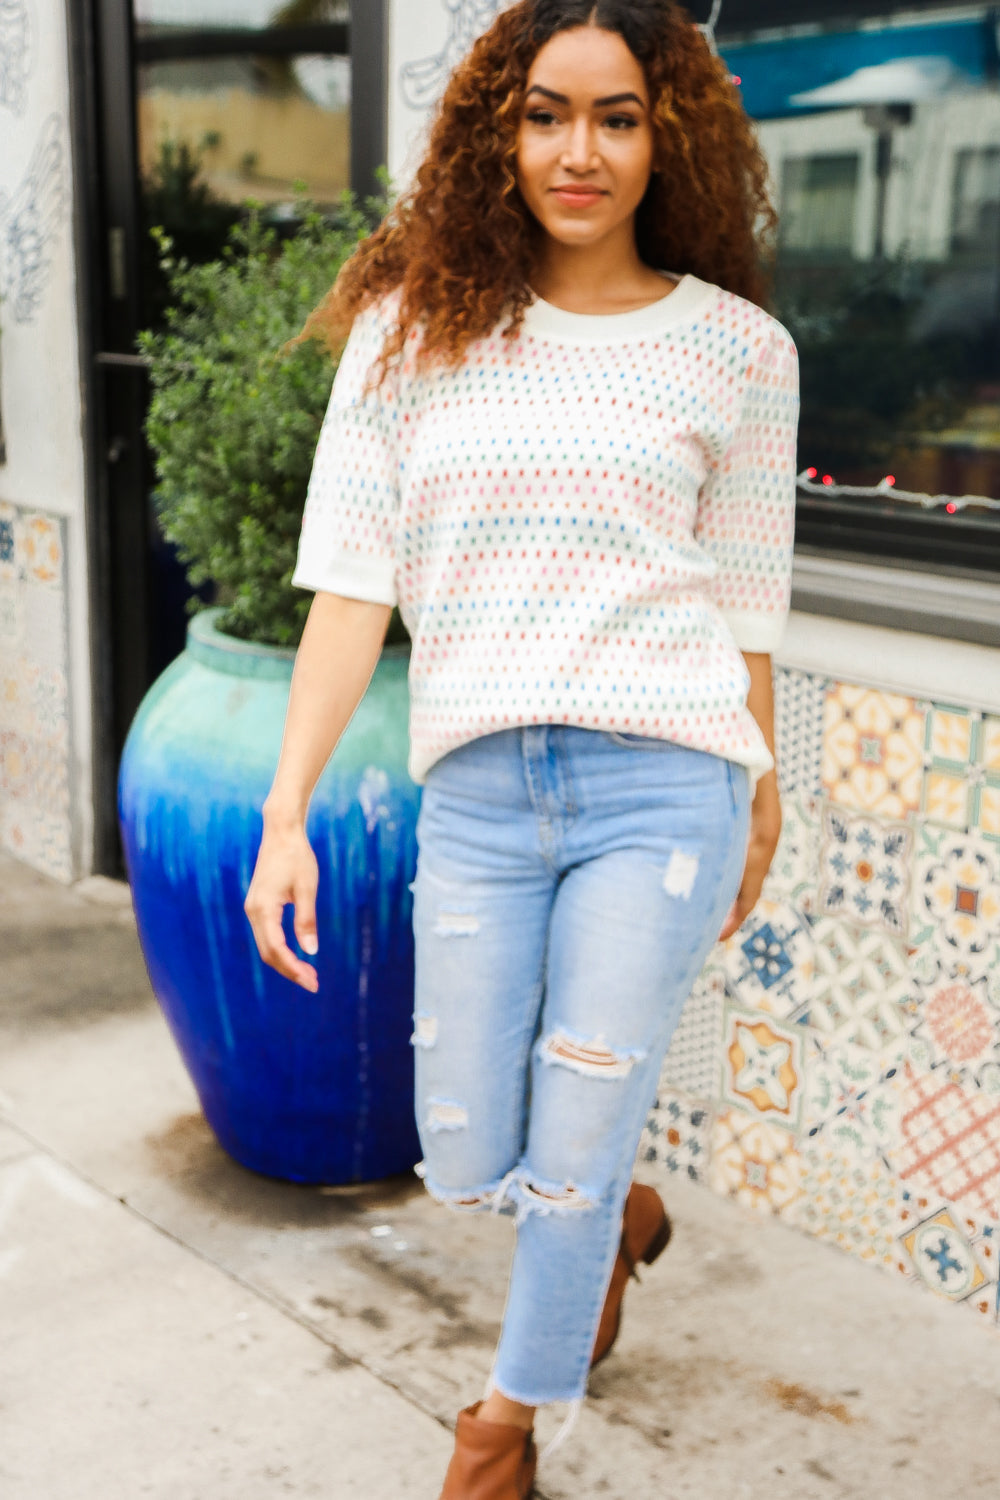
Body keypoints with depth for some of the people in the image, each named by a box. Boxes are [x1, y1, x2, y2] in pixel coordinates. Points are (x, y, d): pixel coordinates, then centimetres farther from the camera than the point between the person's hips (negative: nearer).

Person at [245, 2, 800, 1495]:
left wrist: (759, 806, 15)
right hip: (474, 792, 2)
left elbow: (741, 603, 9)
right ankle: (623, 1216, 47)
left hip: (661, 783, -2)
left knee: (569, 1164, 3)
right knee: (470, 1166, 10)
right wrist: (287, 812, -5)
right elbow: (352, 579, 0)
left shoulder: (738, 349, 3)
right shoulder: (412, 325, 4)